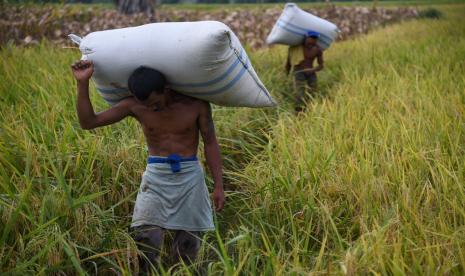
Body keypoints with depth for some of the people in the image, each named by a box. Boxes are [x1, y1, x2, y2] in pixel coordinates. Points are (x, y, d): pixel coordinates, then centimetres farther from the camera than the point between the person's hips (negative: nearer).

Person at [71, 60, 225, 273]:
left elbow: (210, 143, 1)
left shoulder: (196, 104, -8)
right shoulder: (134, 106, -6)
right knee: (146, 238, -12)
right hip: (156, 176, 0)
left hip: (189, 177, 0)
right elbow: (88, 122, -5)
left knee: (188, 242, 5)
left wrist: (218, 185, -2)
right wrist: (83, 83, -17)